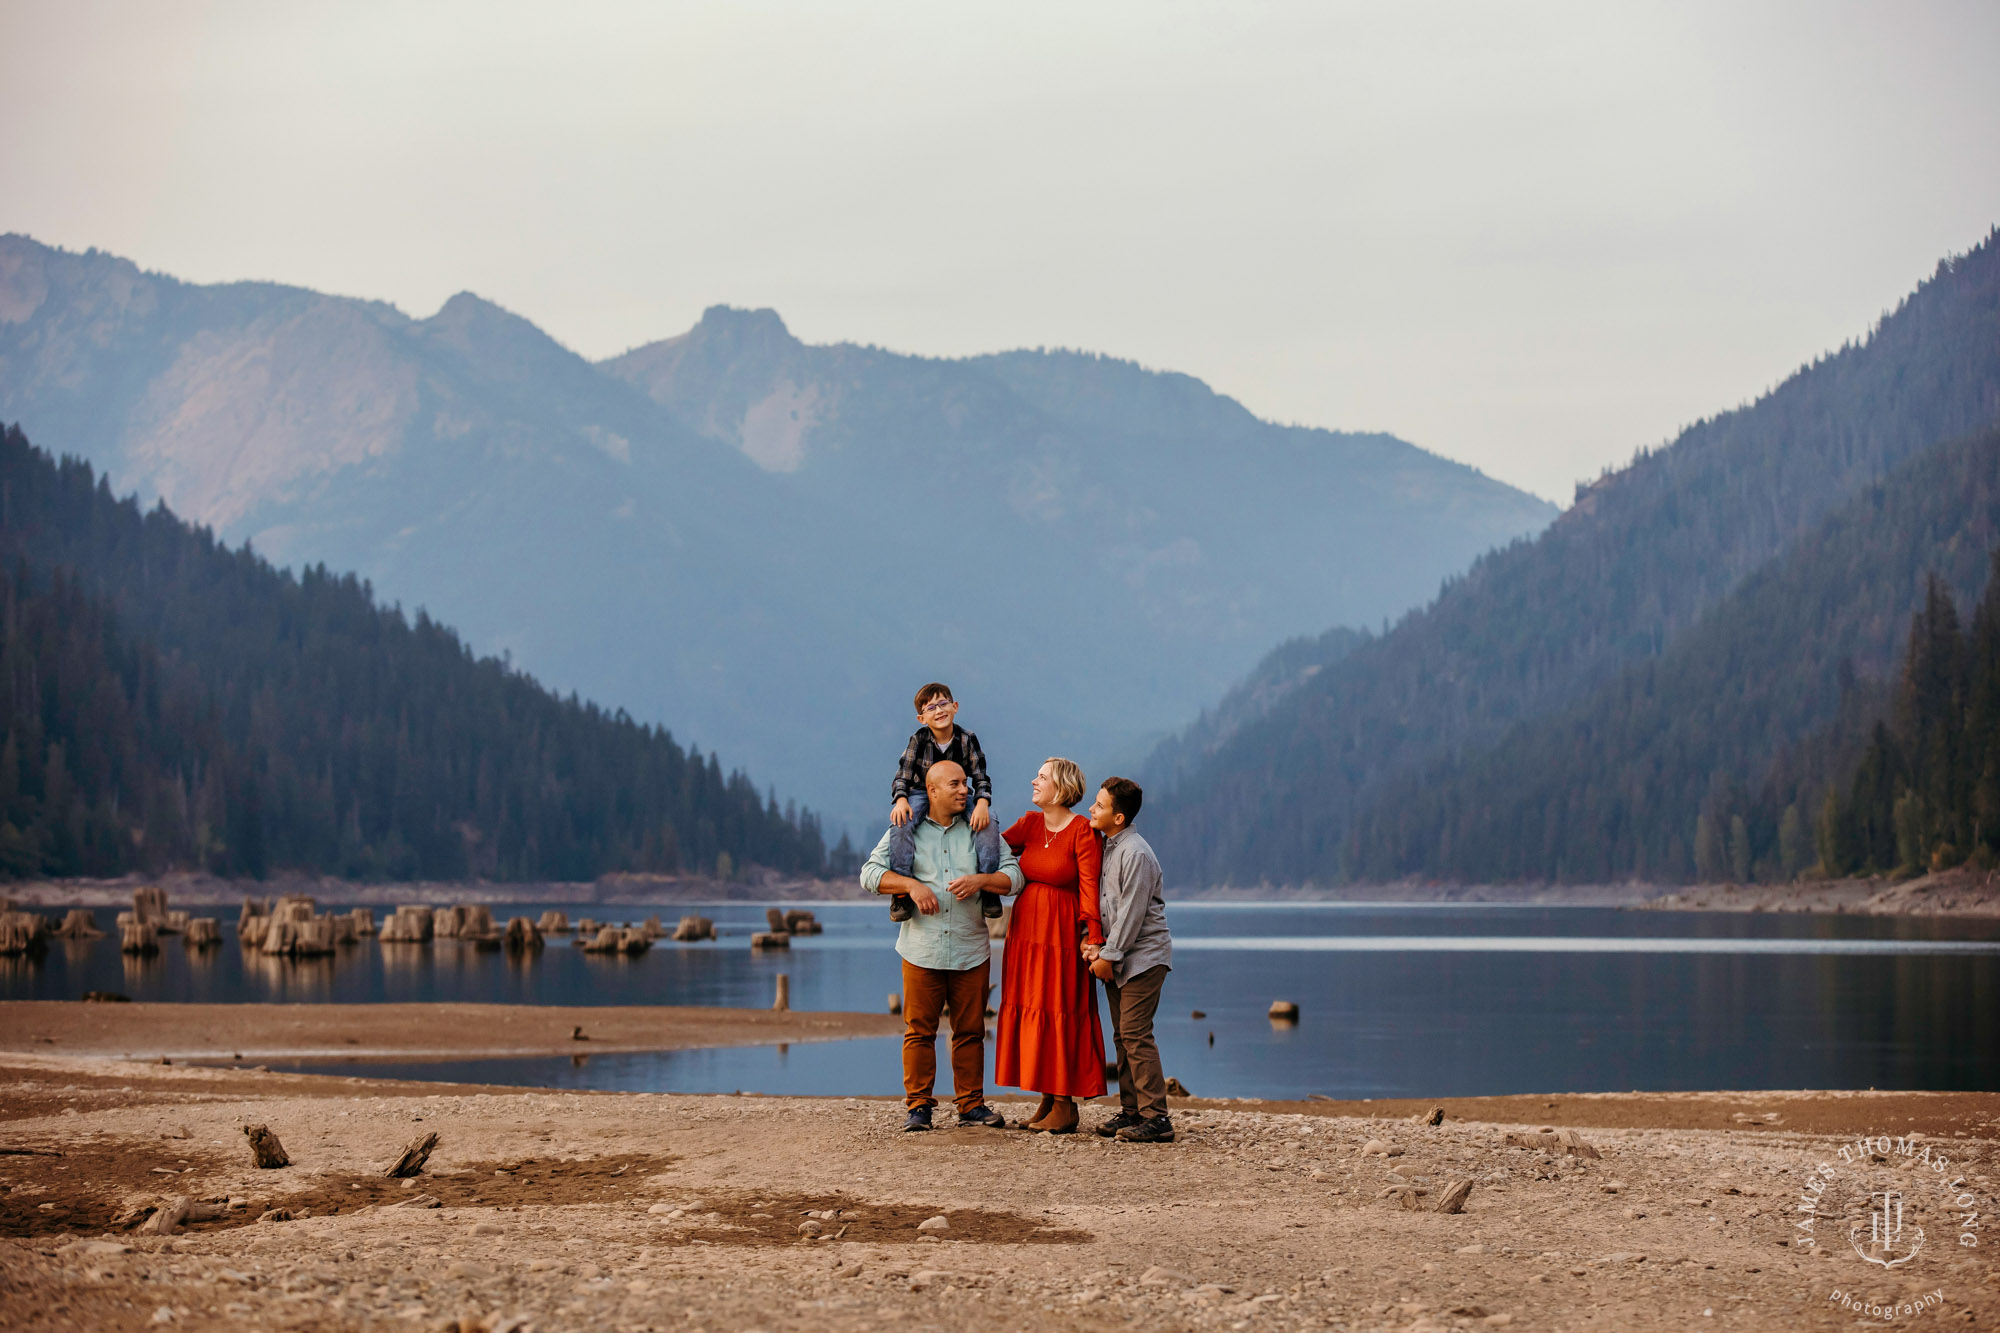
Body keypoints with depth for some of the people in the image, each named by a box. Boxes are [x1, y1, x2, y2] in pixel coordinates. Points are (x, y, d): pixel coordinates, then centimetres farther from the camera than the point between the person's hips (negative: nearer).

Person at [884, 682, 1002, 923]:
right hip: (922, 795, -1)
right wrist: (901, 800, -26)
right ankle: (901, 891, -32)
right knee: (900, 822, -33)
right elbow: (902, 776, -5)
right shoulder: (918, 740, -5)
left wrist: (982, 804, -25)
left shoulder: (967, 740, -4)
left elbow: (980, 777, -5)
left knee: (987, 823, -29)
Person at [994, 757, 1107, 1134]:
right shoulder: (1029, 824, 10)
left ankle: (1064, 1106, -1)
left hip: (1062, 933, -7)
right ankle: (1047, 1100, 12)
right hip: (1026, 930, 7)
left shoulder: (1082, 831, -10)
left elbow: (1090, 887, -14)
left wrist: (1094, 939, -19)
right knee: (1030, 1009, 6)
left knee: (1060, 1012, -5)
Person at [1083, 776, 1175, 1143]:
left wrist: (1108, 955, -15)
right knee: (1123, 1034, 10)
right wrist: (1093, 942, 1)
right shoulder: (1105, 846, 10)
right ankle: (1131, 1111, 15)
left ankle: (1156, 1118, -13)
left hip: (1143, 954, -9)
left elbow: (1131, 912, -18)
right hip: (1116, 958, 9)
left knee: (1135, 1033, -13)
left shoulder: (1136, 854, -17)